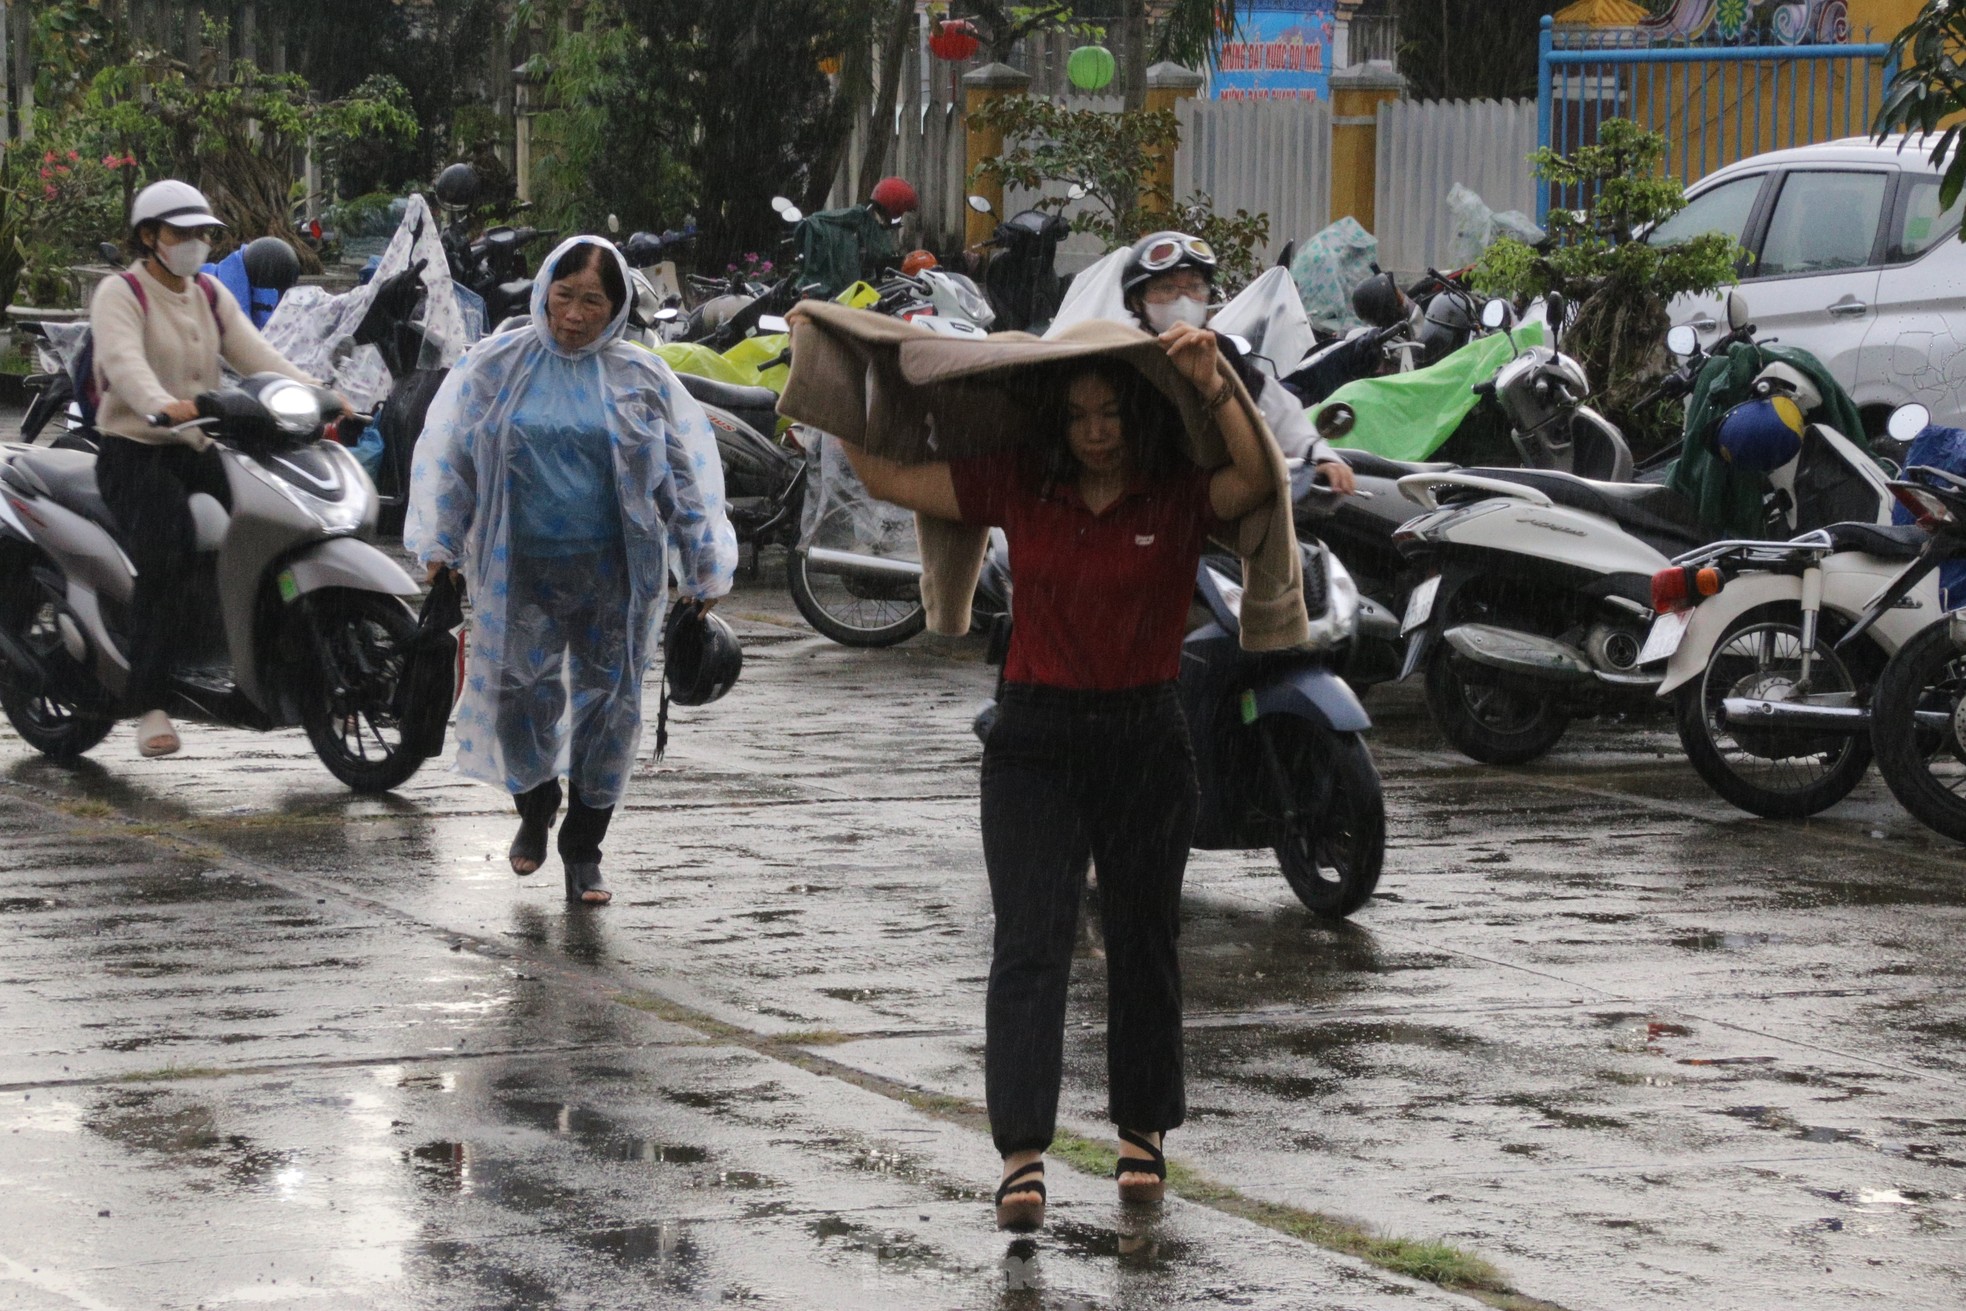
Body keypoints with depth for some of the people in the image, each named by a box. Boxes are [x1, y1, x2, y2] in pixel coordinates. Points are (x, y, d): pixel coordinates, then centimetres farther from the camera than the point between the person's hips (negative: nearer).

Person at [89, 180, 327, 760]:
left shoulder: (210, 294, 17)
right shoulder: (120, 294, -4)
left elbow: (255, 354, 5)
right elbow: (124, 362, -23)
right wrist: (164, 405, -44)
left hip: (201, 452, 7)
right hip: (136, 452, -7)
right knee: (168, 549, -31)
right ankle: (149, 705, -30)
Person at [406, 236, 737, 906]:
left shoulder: (642, 377, 3)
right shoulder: (494, 365, 2)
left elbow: (688, 470, 6)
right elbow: (445, 451, 8)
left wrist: (705, 569, 5)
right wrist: (438, 544, 5)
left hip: (614, 572, 0)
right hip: (520, 569, 0)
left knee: (608, 703, 3)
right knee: (520, 696, 1)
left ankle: (583, 849, 18)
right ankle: (536, 804, 31)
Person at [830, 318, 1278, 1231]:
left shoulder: (1180, 496, -4)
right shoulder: (1019, 488, 2)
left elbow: (1261, 480, -24)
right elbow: (888, 478, 6)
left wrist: (1214, 385, -30)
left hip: (1145, 740, 0)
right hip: (1036, 737, 0)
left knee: (1142, 942, 13)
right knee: (1031, 942, -9)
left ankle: (1143, 1131, 30)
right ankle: (1022, 1155, -14)